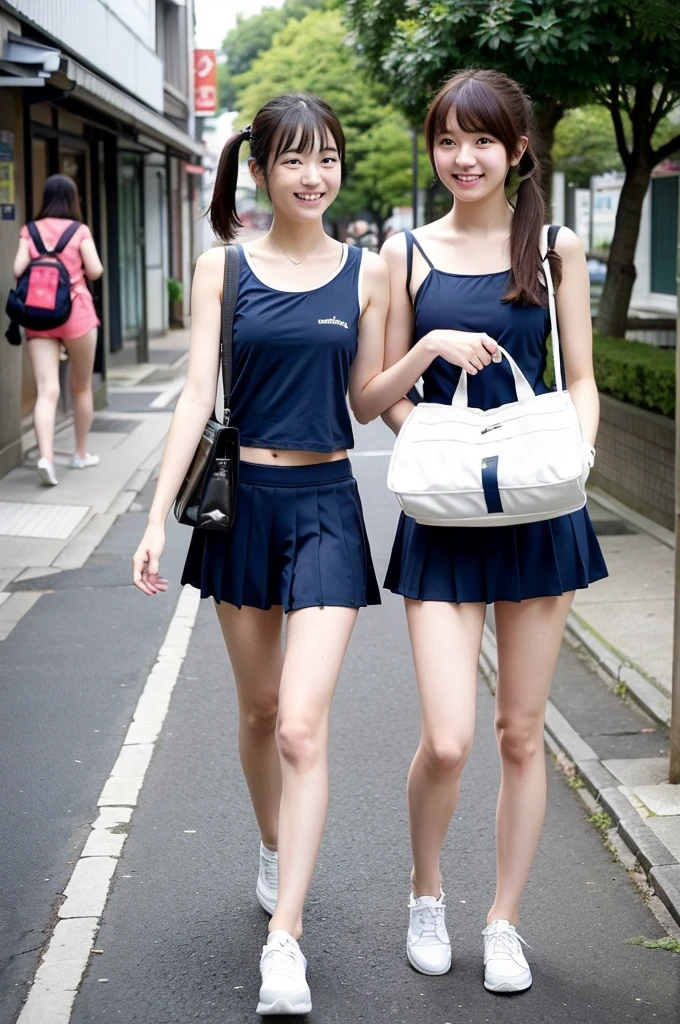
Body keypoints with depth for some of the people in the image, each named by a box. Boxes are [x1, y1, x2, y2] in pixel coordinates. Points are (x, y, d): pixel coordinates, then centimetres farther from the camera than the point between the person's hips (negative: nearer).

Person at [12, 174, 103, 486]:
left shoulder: (30, 231, 4)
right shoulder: (79, 231, -2)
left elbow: (18, 270, -4)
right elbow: (95, 271, -7)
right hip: (76, 311, -2)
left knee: (47, 390, -6)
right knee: (81, 386, 15)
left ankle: (46, 457, -23)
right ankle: (81, 453, 25)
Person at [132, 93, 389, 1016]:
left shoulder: (366, 272, 2)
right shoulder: (223, 270, 1)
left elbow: (367, 401, 7)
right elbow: (198, 394, -4)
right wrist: (158, 517, -10)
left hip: (326, 504, -1)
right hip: (243, 498, 1)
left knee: (303, 725, -10)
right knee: (258, 709, 16)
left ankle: (285, 938, -6)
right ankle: (275, 853, 42)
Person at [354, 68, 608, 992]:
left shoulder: (555, 249, 4)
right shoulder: (408, 253, 4)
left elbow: (581, 381, 7)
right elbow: (381, 396, 6)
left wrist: (575, 454, -11)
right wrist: (432, 345, -13)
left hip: (539, 511, 1)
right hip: (443, 513, -1)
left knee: (522, 734, 9)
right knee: (447, 741, -8)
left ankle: (504, 923, 25)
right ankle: (426, 892, 21)